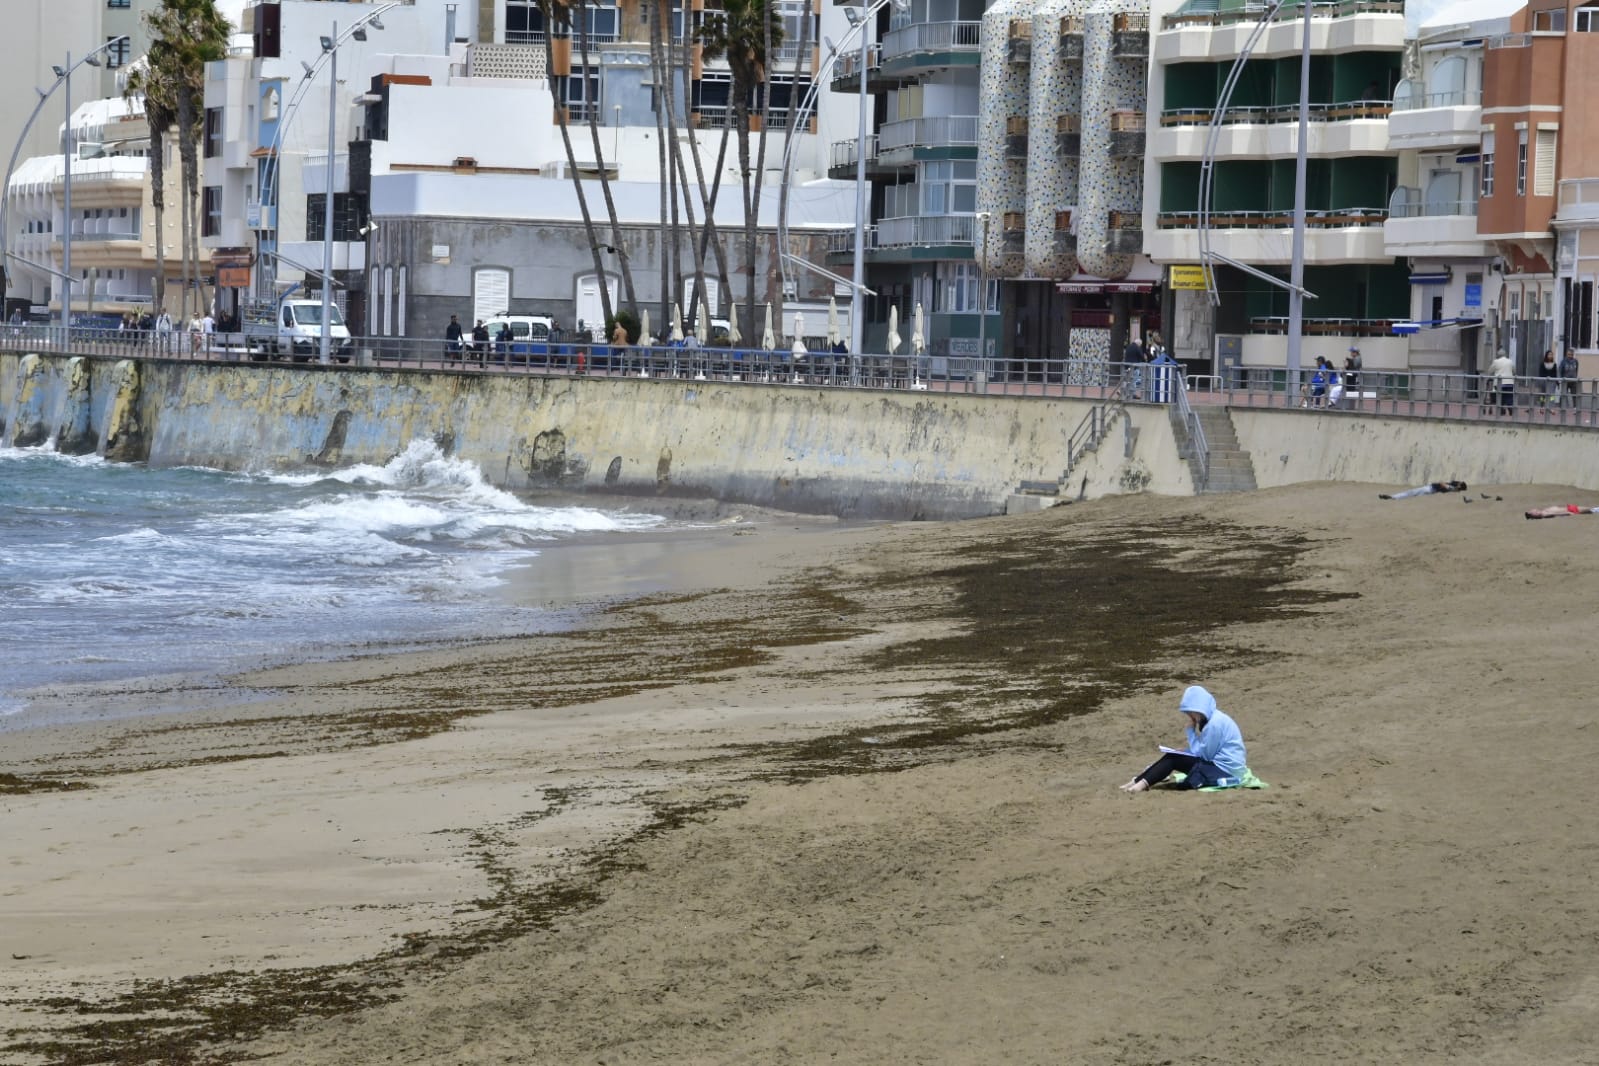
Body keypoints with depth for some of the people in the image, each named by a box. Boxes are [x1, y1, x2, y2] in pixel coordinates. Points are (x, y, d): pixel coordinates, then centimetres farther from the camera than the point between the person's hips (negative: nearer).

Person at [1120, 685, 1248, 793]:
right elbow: (1201, 751, 13)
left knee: (1172, 759, -15)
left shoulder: (1215, 723, -18)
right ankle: (1138, 782, -6)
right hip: (1216, 765, 9)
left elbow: (1201, 754, -15)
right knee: (1171, 758, 0)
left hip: (1225, 770, -9)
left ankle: (1142, 783, -18)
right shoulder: (1211, 718, 13)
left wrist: (1192, 730, -8)